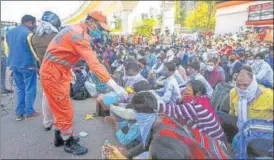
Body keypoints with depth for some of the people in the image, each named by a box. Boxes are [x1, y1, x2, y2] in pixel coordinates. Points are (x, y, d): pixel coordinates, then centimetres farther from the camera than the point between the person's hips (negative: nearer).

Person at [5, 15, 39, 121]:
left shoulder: (9, 32, 13)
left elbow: (8, 48, 19)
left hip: (14, 65, 8)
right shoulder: (28, 33, -12)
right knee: (29, 90, 3)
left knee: (20, 89, 15)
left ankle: (19, 113, 17)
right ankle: (29, 112, 8)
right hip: (27, 65, -7)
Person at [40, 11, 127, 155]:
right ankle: (68, 143, 19)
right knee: (65, 110, 1)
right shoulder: (80, 35, -25)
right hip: (53, 73, -10)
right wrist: (114, 86, -35)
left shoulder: (77, 30, 8)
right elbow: (94, 63, -33)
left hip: (58, 71, 10)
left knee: (61, 107, 20)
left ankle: (60, 136, 37)